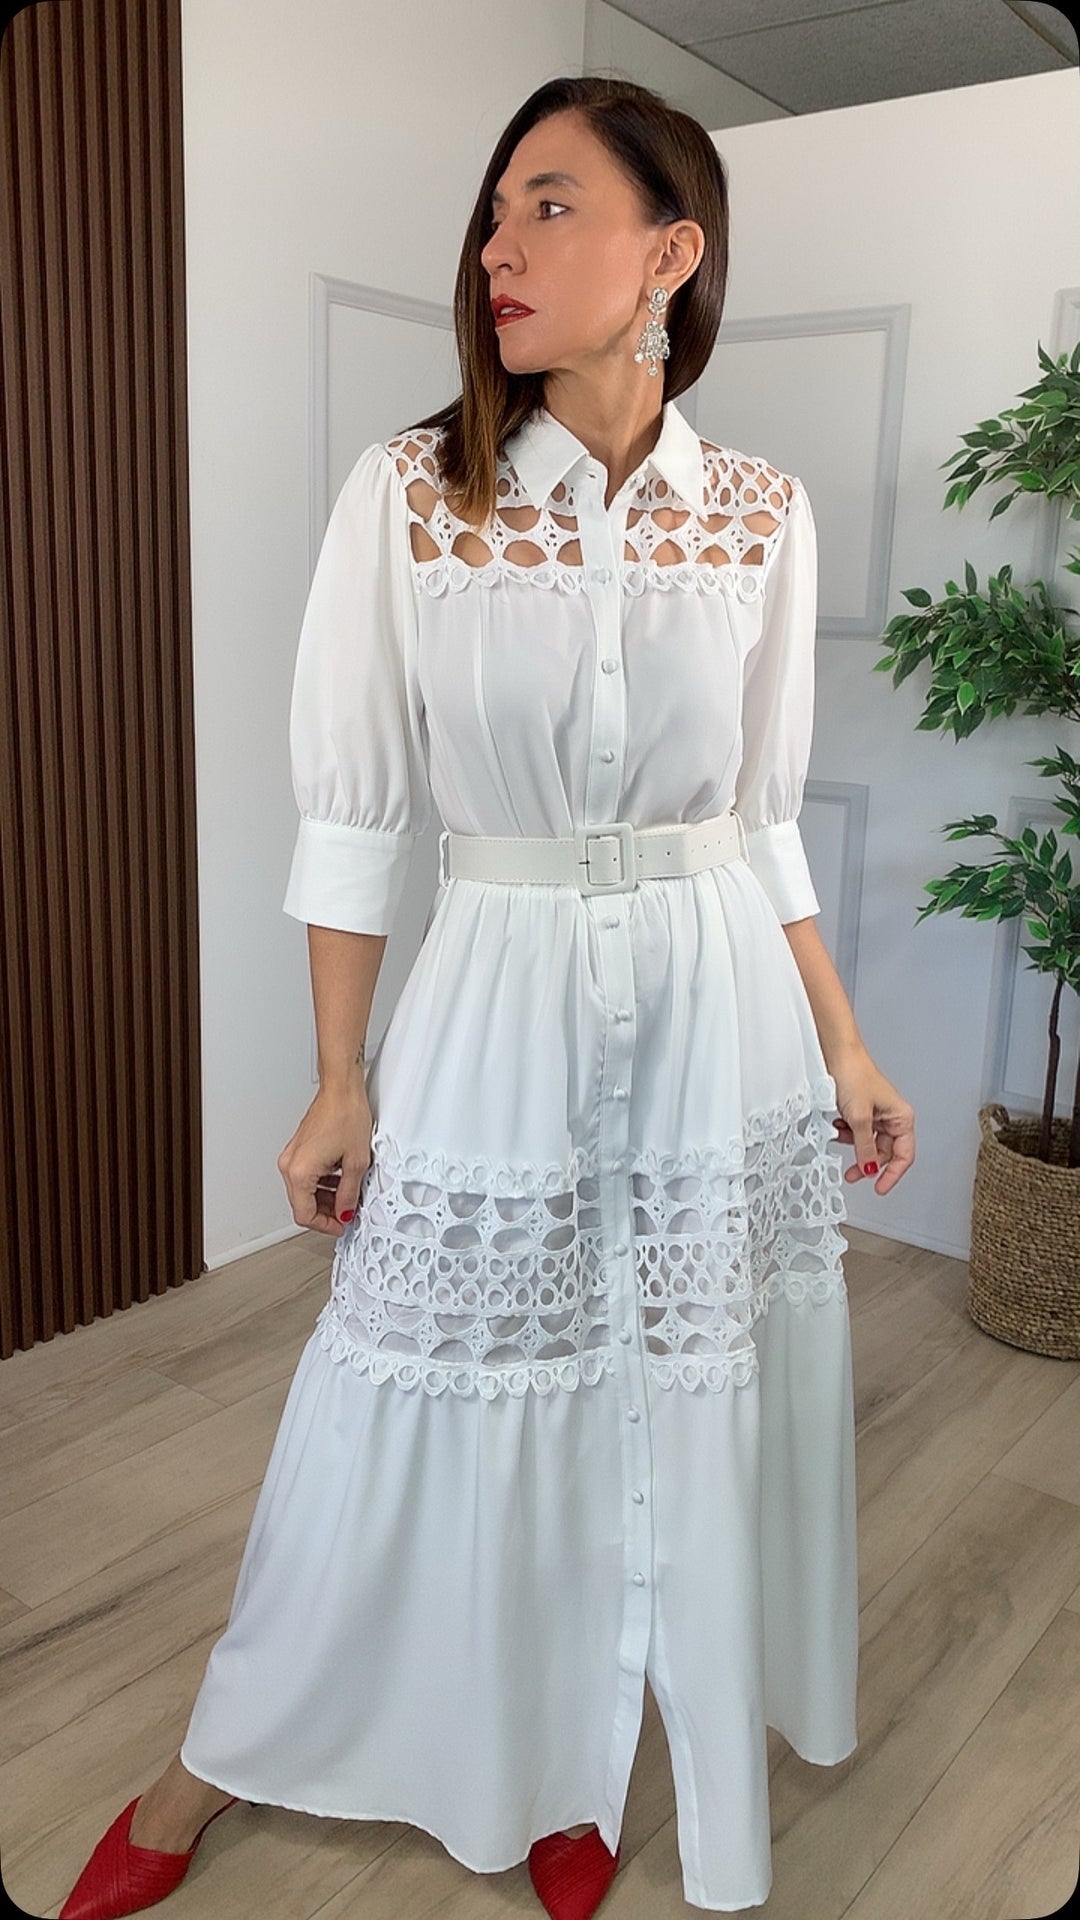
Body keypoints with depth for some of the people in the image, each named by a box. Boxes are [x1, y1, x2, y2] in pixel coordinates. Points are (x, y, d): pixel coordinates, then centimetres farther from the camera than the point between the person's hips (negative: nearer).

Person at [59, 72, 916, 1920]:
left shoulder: (763, 514, 0)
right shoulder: (407, 492, -7)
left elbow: (766, 818, 6)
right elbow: (352, 813, -5)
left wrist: (844, 1049, 6)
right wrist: (340, 1086, -4)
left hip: (718, 1010, 3)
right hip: (496, 998, -2)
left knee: (684, 1400, 14)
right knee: (419, 1406, 9)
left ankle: (567, 1767, 42)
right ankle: (225, 1758, 37)